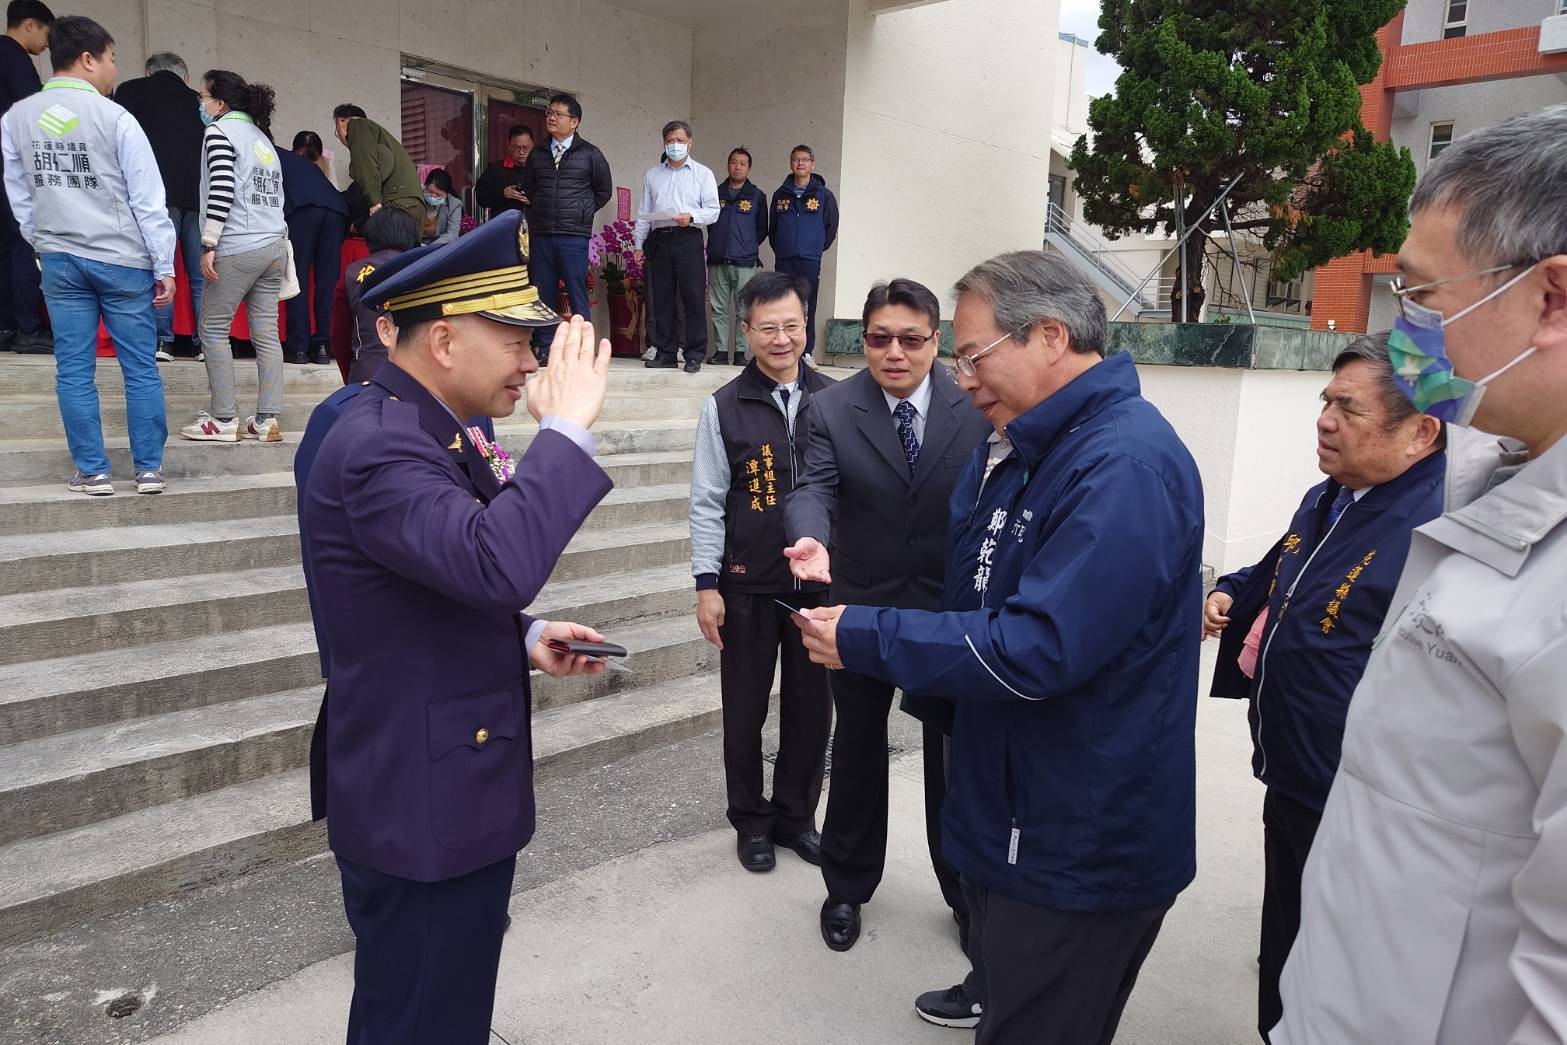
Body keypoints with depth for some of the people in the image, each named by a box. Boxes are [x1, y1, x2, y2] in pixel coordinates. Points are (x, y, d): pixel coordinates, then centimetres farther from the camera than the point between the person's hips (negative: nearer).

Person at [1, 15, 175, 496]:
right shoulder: (114, 118, -7)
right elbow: (148, 198, -8)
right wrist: (164, 266, -3)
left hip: (60, 262, 4)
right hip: (122, 259, -3)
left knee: (74, 370, 6)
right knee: (140, 367, 4)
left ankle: (92, 471, 8)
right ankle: (149, 469, 6)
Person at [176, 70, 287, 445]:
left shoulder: (220, 130, -1)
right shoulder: (261, 136, 22)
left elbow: (221, 189, -13)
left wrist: (209, 245, -14)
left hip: (238, 249, -7)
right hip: (274, 246, 7)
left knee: (214, 329, 1)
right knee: (266, 333, 3)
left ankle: (224, 420, 0)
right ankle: (267, 420, 2)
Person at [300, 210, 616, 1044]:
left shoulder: (432, 432, 8)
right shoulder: (376, 447, -24)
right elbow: (495, 564, -42)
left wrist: (525, 638, 1)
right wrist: (565, 428, -31)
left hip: (459, 793, 10)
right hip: (420, 811, -9)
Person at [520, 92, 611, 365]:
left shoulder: (590, 154, 3)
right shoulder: (537, 155, 13)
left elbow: (604, 191, 11)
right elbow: (528, 191, 22)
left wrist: (582, 213, 8)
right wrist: (536, 220, 13)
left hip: (574, 235, -4)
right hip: (541, 235, 4)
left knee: (577, 293, -4)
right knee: (542, 292, 3)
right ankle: (544, 350, 8)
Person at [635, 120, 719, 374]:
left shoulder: (703, 173, 9)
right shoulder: (652, 174, 19)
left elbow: (713, 210, 2)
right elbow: (644, 213, 18)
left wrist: (691, 217, -16)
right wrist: (638, 243, 10)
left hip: (688, 239, -3)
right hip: (659, 240, 3)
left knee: (693, 298, -8)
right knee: (662, 299, 3)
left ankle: (695, 355, -4)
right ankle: (665, 353, 9)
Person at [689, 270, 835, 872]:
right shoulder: (724, 408, -4)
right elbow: (707, 503, -3)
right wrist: (707, 585, -6)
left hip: (820, 584, 2)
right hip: (748, 586, -1)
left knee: (812, 708, 12)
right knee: (744, 711, 11)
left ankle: (796, 815, 32)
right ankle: (751, 820, 31)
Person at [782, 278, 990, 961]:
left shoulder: (977, 407, -7)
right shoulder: (833, 409, -8)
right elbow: (813, 488, -20)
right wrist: (812, 540, -43)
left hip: (953, 609, 0)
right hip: (862, 607, 0)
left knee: (954, 756, 14)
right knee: (857, 753, 16)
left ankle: (965, 891, 35)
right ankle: (847, 888, 36)